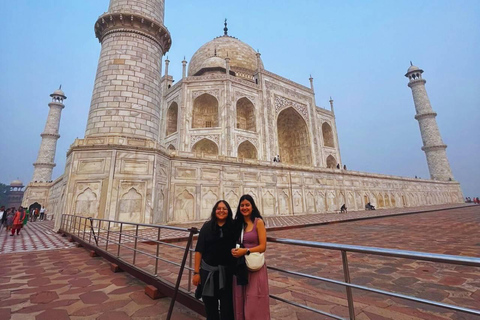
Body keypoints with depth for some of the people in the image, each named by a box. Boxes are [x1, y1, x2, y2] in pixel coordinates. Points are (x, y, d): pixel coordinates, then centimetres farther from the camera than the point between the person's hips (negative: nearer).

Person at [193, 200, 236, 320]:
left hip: (227, 272, 0)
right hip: (208, 271, 0)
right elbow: (199, 250, -4)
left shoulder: (233, 227, -4)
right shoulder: (207, 227, -5)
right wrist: (196, 272, -6)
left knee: (227, 306, 10)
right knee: (210, 305, 16)